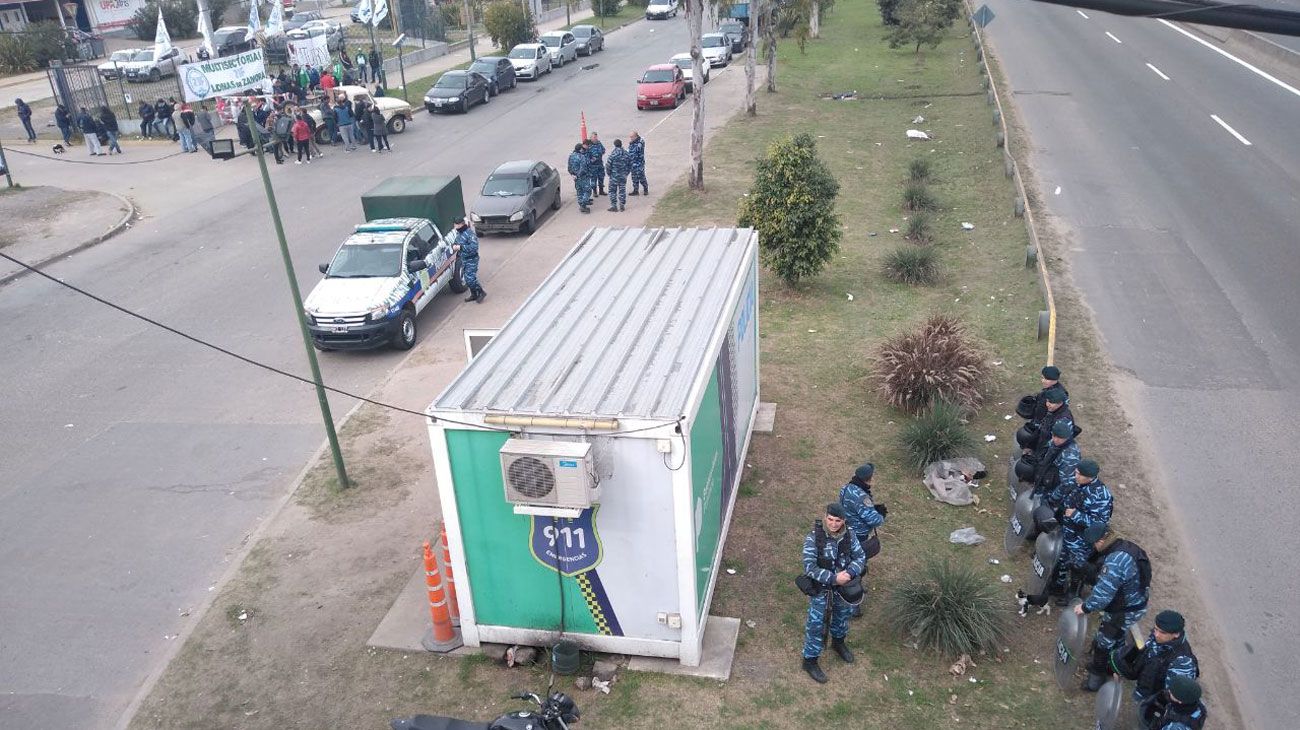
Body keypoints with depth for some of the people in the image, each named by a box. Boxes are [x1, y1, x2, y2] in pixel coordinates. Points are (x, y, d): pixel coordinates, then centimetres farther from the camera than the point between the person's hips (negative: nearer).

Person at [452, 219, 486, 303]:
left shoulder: (469, 233, -21)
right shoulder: (458, 233, 7)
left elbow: (474, 247, -29)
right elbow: (456, 243, 19)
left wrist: (460, 247, -31)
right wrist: (454, 246, -6)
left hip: (471, 259, -9)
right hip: (463, 259, 9)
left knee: (470, 278, -13)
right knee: (466, 278, 14)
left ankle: (481, 293, 5)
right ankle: (474, 294, 29)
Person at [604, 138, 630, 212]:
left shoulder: (613, 153, -15)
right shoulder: (626, 153, 1)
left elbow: (608, 164, -14)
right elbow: (630, 165, 7)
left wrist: (609, 173, 1)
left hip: (614, 175, -4)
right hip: (623, 176, 4)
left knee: (612, 191, 5)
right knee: (622, 190, 11)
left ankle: (614, 206, 3)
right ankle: (622, 205, 14)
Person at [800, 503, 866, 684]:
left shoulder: (849, 534, -14)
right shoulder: (813, 538, -27)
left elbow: (860, 557, -7)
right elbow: (809, 567, -27)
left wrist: (849, 573, -25)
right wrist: (834, 578, -31)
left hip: (843, 585, 5)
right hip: (820, 588, -5)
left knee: (842, 614, 27)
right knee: (816, 624, 4)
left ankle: (838, 642, 56)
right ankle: (810, 660, 23)